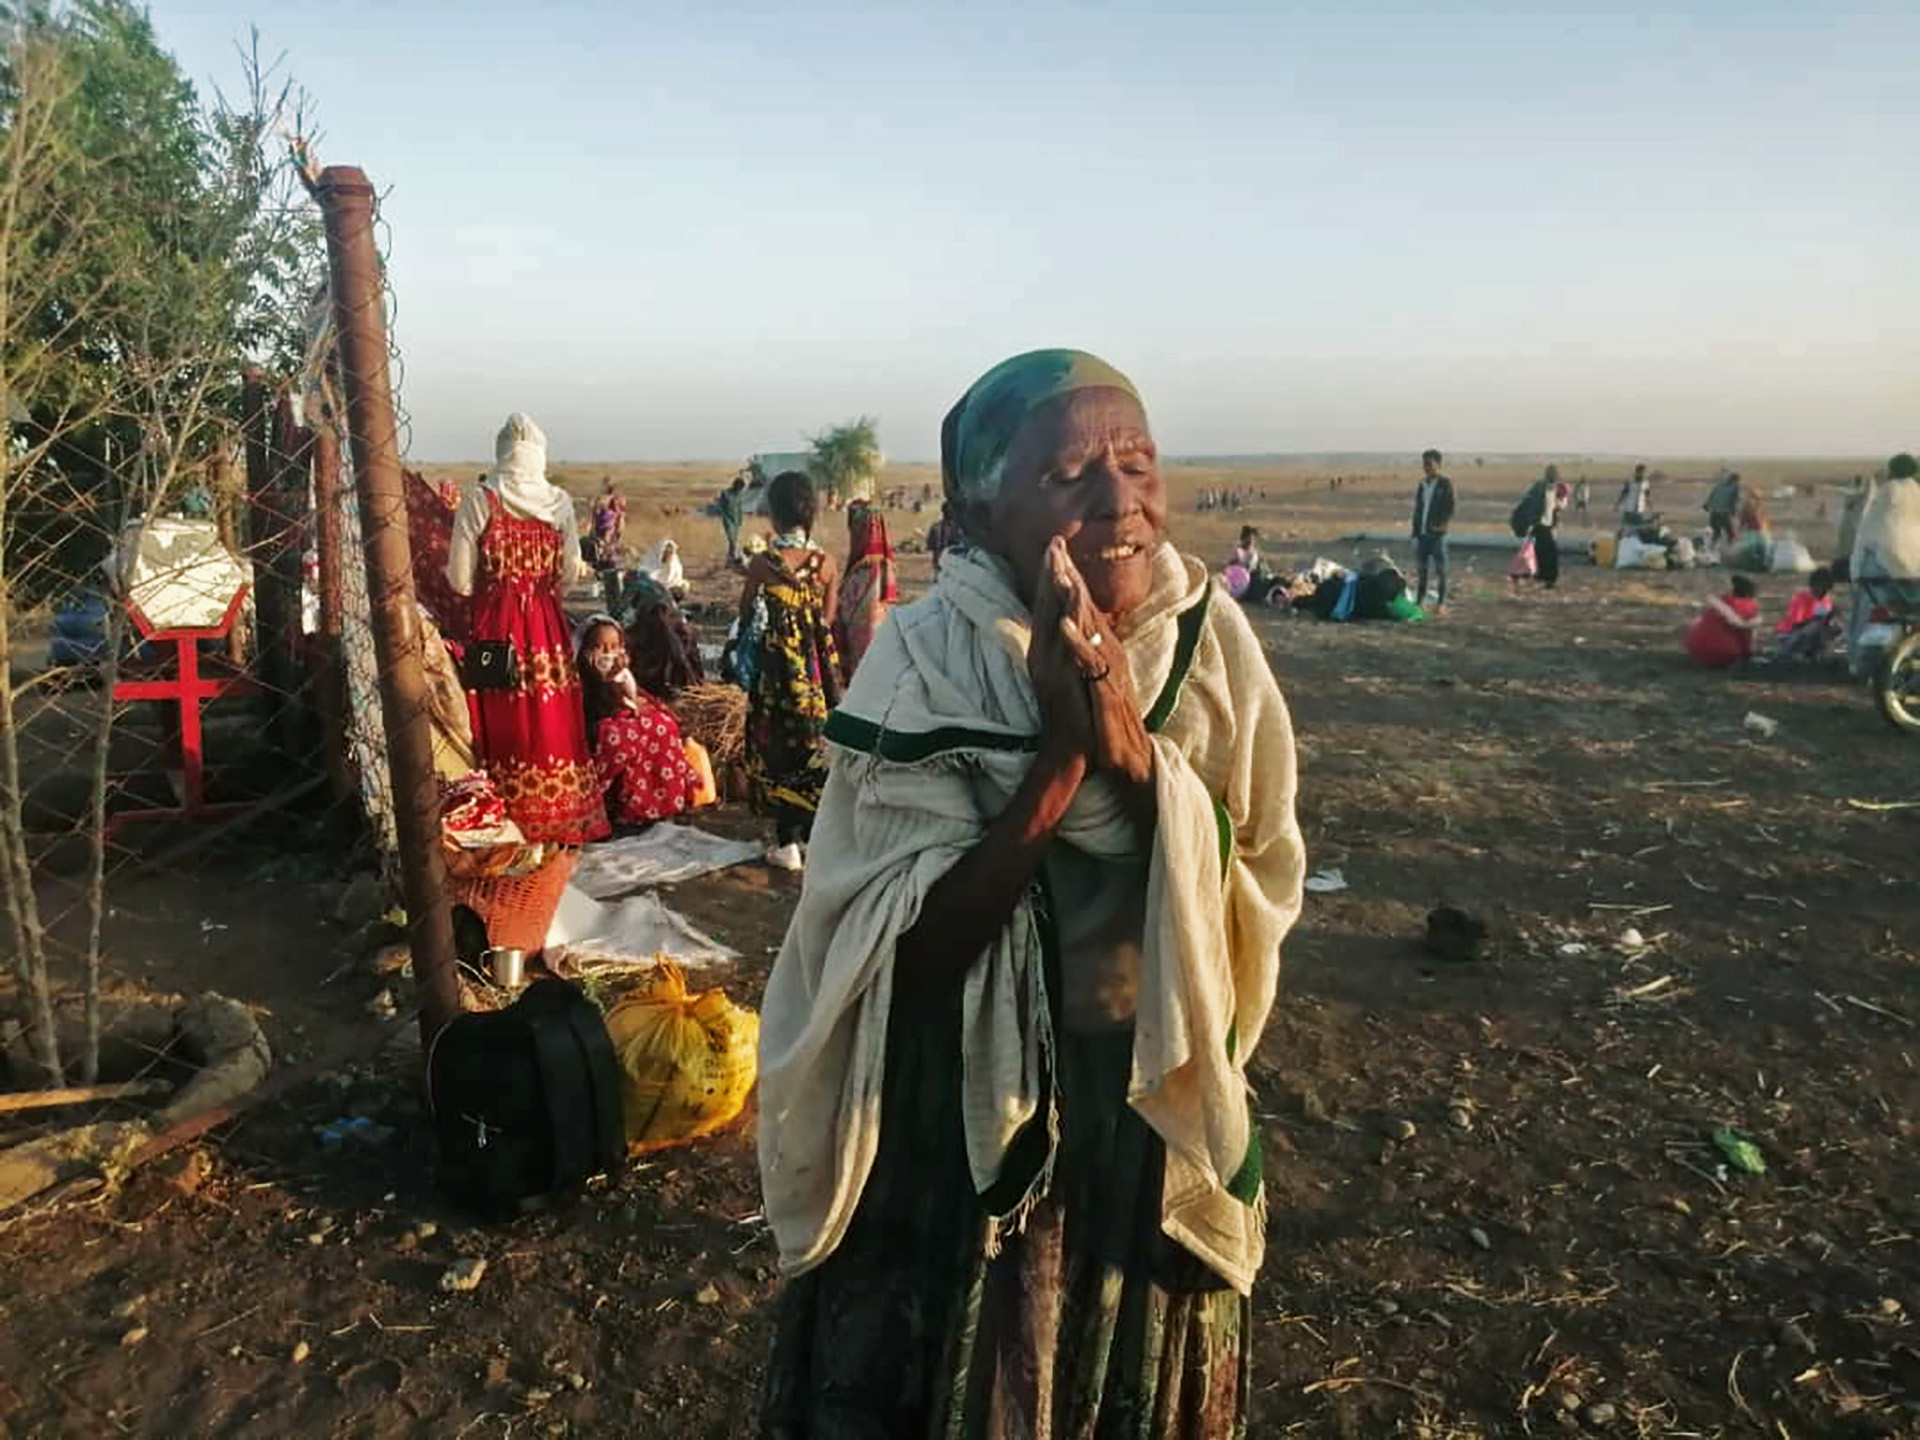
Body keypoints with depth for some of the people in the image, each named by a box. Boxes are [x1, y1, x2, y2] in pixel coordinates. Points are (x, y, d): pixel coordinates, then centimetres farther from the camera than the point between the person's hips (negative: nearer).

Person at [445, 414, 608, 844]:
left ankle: (516, 822, 14)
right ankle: (564, 819, 21)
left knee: (505, 726, 7)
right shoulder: (560, 502, -1)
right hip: (548, 626, 2)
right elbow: (570, 573, 5)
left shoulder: (479, 501, -7)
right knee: (554, 723, 11)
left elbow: (460, 581, -5)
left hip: (496, 626, -2)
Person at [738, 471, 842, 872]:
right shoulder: (826, 563, -4)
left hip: (775, 665, -3)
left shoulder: (762, 563, -11)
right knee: (815, 745, 13)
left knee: (778, 747, 7)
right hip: (818, 668, 3)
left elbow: (745, 616, 0)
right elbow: (828, 621, 2)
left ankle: (787, 842, 10)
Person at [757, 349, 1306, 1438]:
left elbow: (1265, 897, -11)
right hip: (961, 1122, -3)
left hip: (1158, 1109, 3)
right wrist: (1062, 749, -31)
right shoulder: (928, 660, -19)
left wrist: (1135, 750, -28)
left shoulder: (1212, 642, -10)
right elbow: (914, 954, -21)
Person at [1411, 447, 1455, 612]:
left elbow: (1450, 509, -4)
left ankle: (1441, 602, 5)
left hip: (1437, 533, -5)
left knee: (1440, 569, 0)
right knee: (1422, 569, 9)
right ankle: (1419, 600, 15)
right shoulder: (1421, 485, 13)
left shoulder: (1445, 484, -2)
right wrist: (1415, 534, 10)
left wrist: (1444, 523, -20)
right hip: (1422, 533, 5)